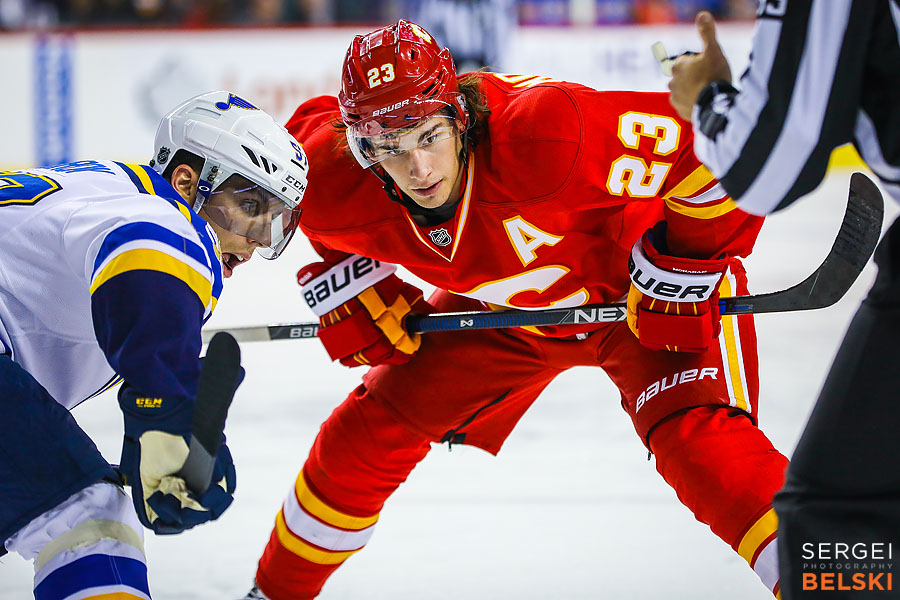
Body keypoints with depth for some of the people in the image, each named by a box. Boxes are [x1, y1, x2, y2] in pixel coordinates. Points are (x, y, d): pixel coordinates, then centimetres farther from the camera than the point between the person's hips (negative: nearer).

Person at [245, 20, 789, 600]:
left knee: (698, 440, -30)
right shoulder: (334, 186, -24)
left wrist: (683, 270, -26)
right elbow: (311, 125, 3)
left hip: (632, 290, -5)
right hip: (505, 307, 5)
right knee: (368, 434, 5)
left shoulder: (544, 134, -43)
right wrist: (347, 282, -2)